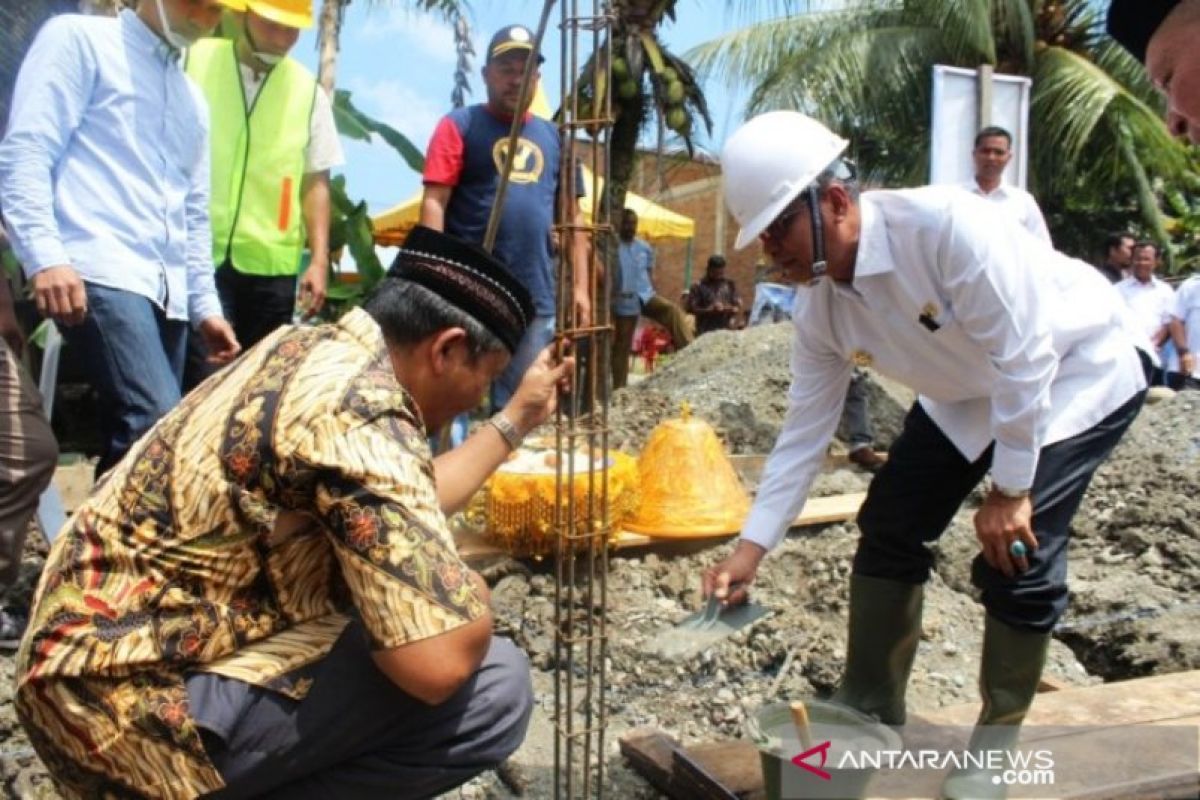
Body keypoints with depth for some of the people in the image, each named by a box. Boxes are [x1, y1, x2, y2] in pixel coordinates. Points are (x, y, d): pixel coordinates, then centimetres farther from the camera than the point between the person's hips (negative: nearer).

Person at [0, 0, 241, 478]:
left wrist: (205, 304, 20)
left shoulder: (193, 100, 27)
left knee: (136, 438, 3)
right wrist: (45, 256, -18)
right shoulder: (80, 39, 7)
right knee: (158, 421, -23)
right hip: (101, 273, -7)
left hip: (168, 289, 7)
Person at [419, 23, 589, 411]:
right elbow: (434, 203, -5)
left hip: (536, 298, 4)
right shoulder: (460, 125, 3)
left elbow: (572, 216, 18)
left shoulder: (554, 137, 16)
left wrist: (580, 284, 10)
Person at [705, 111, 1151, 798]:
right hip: (968, 391, 7)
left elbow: (1024, 356, -31)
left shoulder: (944, 224, -36)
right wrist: (752, 547, -13)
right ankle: (867, 716, 17)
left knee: (1017, 557, -16)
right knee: (891, 526, 0)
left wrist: (1010, 490, -24)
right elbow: (804, 432, -9)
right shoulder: (822, 309, -14)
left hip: (1080, 369, -6)